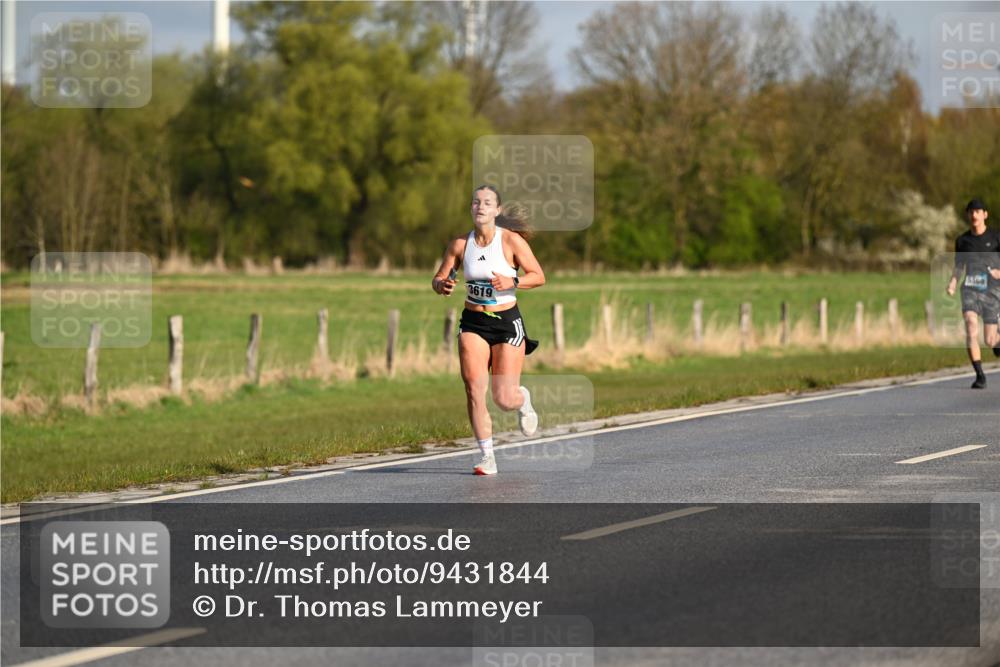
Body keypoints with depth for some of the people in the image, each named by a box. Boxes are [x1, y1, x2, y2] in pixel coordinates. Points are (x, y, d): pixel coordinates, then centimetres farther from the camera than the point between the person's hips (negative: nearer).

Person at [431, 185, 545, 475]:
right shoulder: (460, 244, 0)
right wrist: (442, 285, -16)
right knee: (474, 390, -13)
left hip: (507, 323, -2)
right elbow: (437, 280, 8)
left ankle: (523, 399, 35)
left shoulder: (511, 240, -8)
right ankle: (487, 458, -5)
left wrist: (512, 282, -23)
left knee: (504, 399, -4)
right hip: (473, 323, 2)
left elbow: (538, 276, -5)